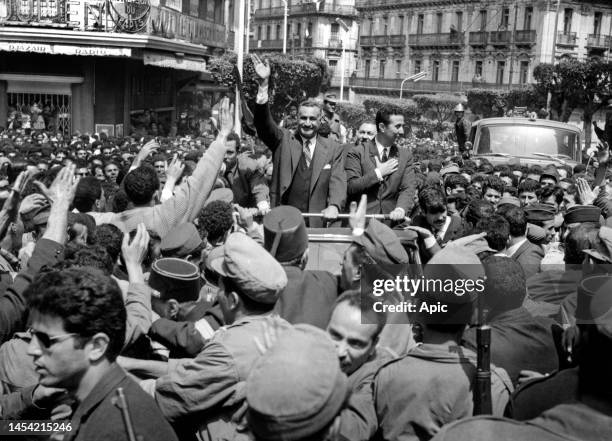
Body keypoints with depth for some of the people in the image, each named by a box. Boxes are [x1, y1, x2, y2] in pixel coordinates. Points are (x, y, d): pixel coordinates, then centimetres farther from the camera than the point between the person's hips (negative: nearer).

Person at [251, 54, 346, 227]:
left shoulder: (333, 149, 8)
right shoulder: (283, 140, 6)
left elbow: (338, 182, 1)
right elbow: (264, 124, -9)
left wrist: (334, 206, -21)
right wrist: (263, 84, -22)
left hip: (317, 223, 1)